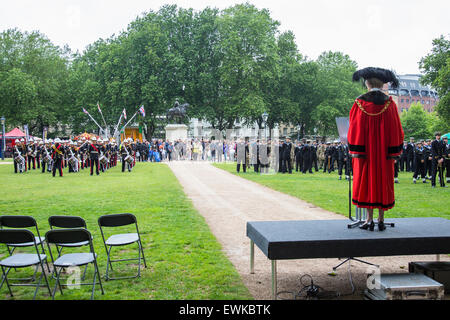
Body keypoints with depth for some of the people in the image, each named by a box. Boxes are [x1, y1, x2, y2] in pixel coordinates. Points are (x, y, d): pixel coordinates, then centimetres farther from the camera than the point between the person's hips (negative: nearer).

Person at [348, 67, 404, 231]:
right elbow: (395, 129, -1)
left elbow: (355, 128, -7)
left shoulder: (360, 102, -5)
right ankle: (381, 220, 12)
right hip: (384, 152, 2)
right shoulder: (389, 102, -1)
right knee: (383, 182, 9)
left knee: (366, 182, 6)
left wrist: (356, 152, -4)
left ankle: (369, 219, 5)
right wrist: (394, 153, 4)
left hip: (366, 150, -1)